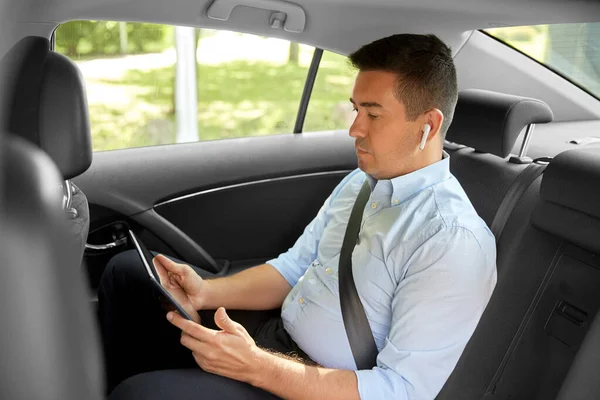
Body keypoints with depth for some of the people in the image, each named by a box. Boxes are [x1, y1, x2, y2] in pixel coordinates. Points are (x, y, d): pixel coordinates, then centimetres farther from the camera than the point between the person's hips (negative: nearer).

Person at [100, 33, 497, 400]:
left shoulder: (455, 243, -22)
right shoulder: (359, 181, 5)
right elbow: (294, 268, 8)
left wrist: (256, 366, -30)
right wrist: (206, 293, -9)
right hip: (274, 336, 8)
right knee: (128, 272, 8)